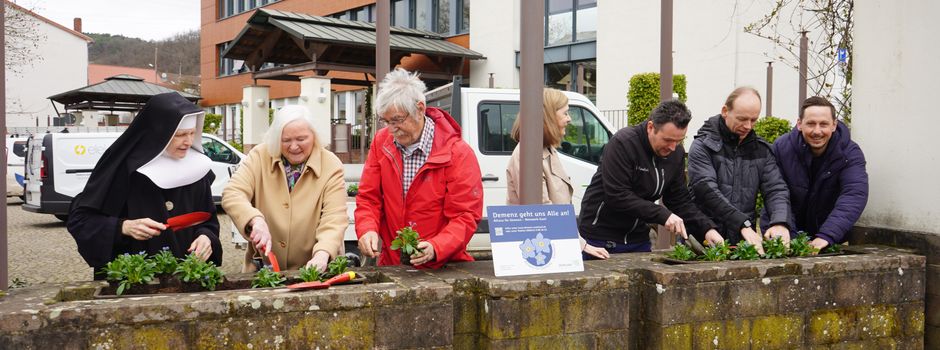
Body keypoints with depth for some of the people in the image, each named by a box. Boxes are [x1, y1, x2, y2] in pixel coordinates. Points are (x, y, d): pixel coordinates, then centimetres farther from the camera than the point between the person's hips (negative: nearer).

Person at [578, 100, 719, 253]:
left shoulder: (676, 153, 2)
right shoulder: (623, 143, -19)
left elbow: (680, 200, 6)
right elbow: (617, 196, -25)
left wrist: (707, 228, -9)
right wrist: (663, 215, -27)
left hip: (638, 239, 6)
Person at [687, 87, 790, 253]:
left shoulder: (761, 149, 12)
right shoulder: (702, 146, -3)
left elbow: (776, 189, 5)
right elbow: (707, 191, -16)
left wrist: (779, 222, -17)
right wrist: (744, 224, -25)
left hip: (744, 239, 4)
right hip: (706, 238, -3)